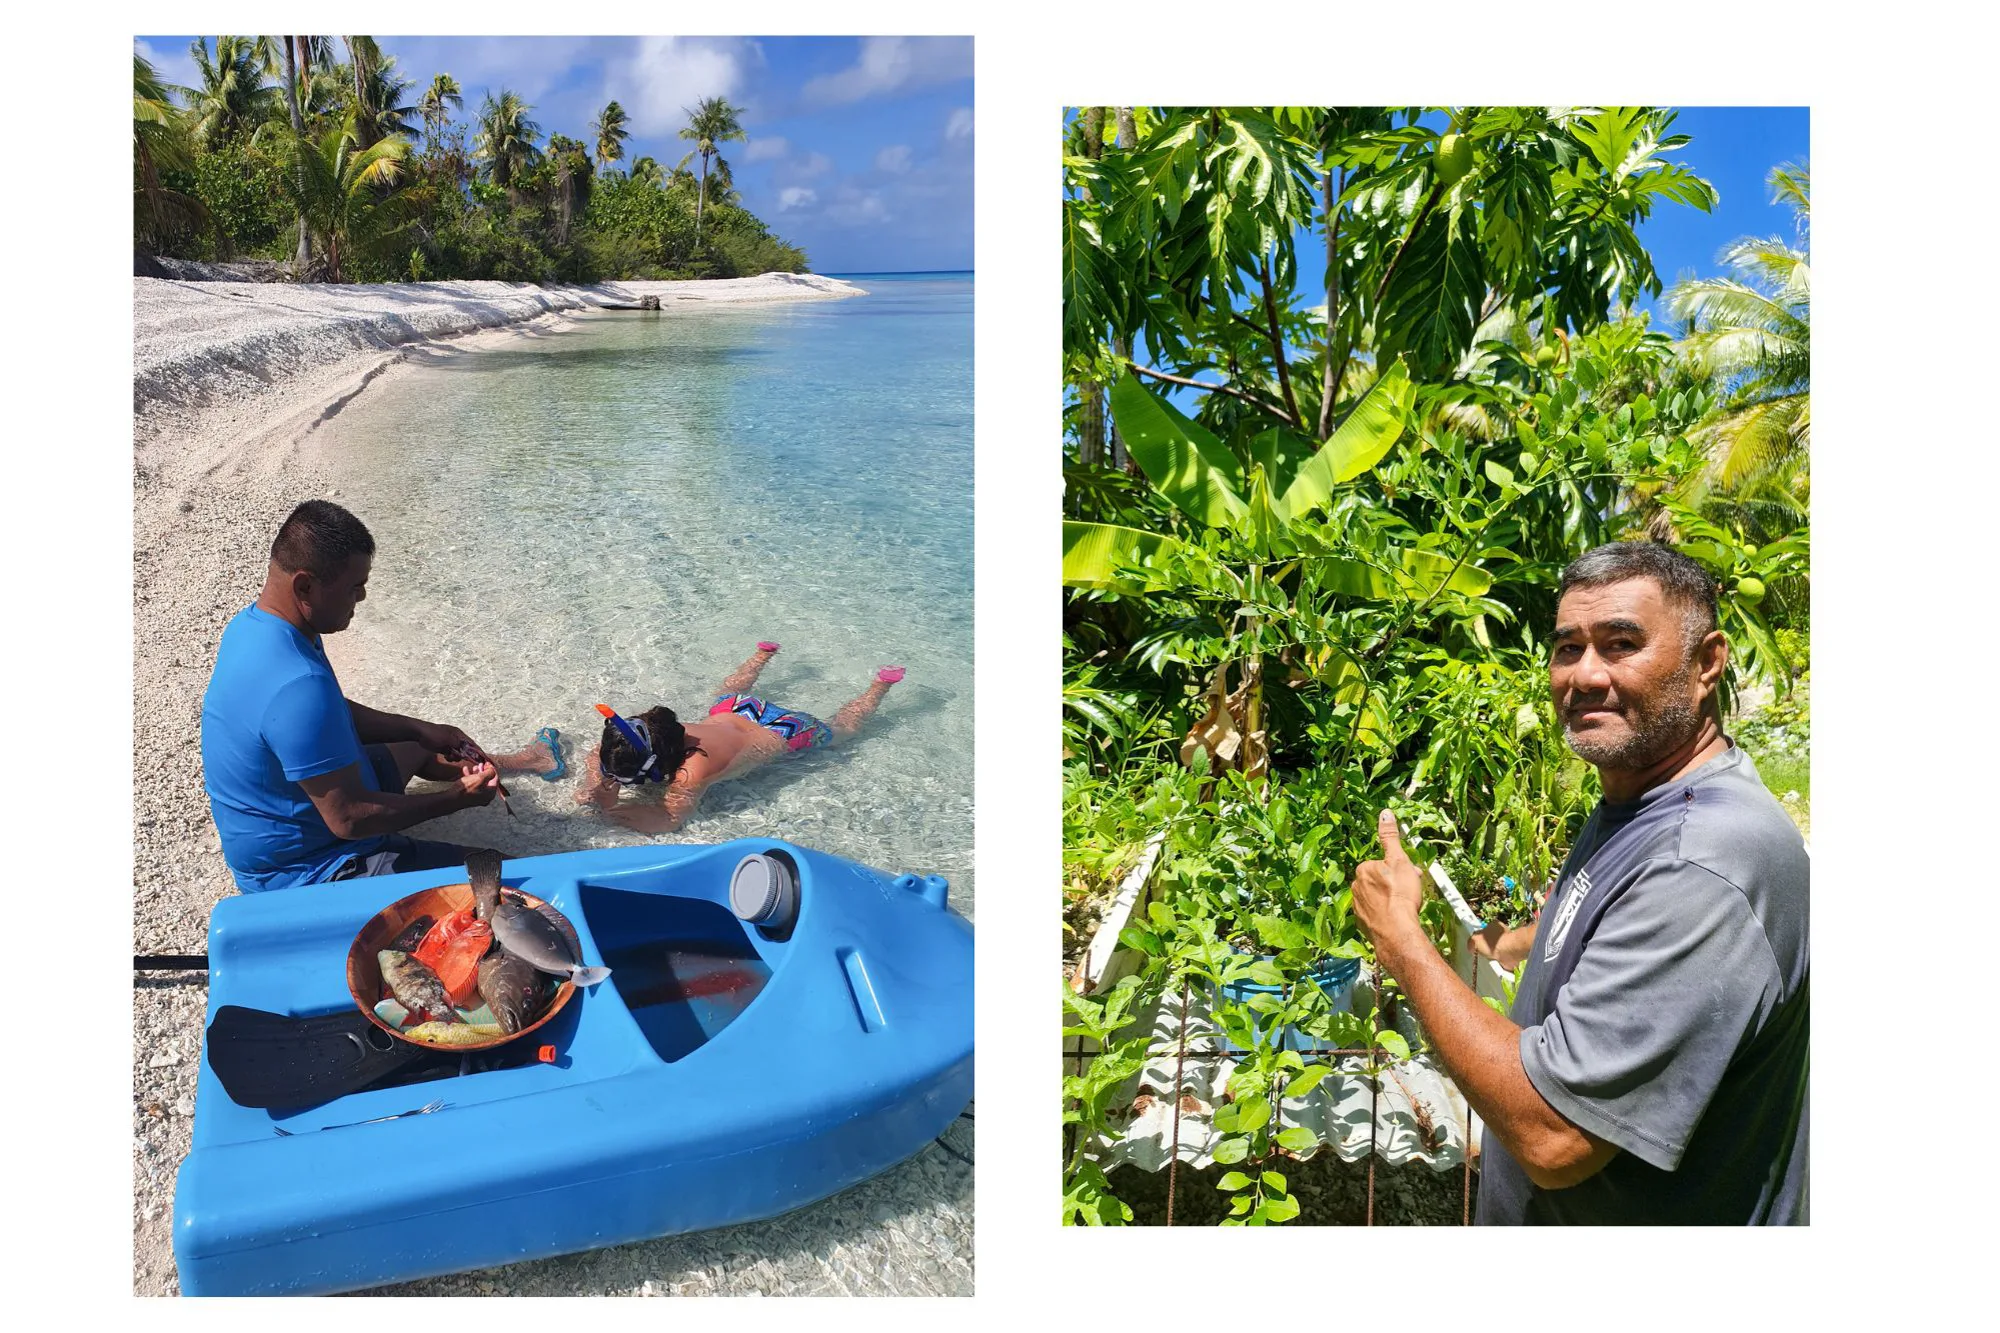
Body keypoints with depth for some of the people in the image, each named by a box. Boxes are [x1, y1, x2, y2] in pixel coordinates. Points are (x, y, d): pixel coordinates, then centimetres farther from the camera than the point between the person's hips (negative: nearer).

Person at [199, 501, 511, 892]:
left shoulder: (253, 624, -4)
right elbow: (349, 818, -30)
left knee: (419, 747, 29)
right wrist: (458, 798, -18)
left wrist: (422, 730, 6)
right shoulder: (298, 686, -37)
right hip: (302, 872, -10)